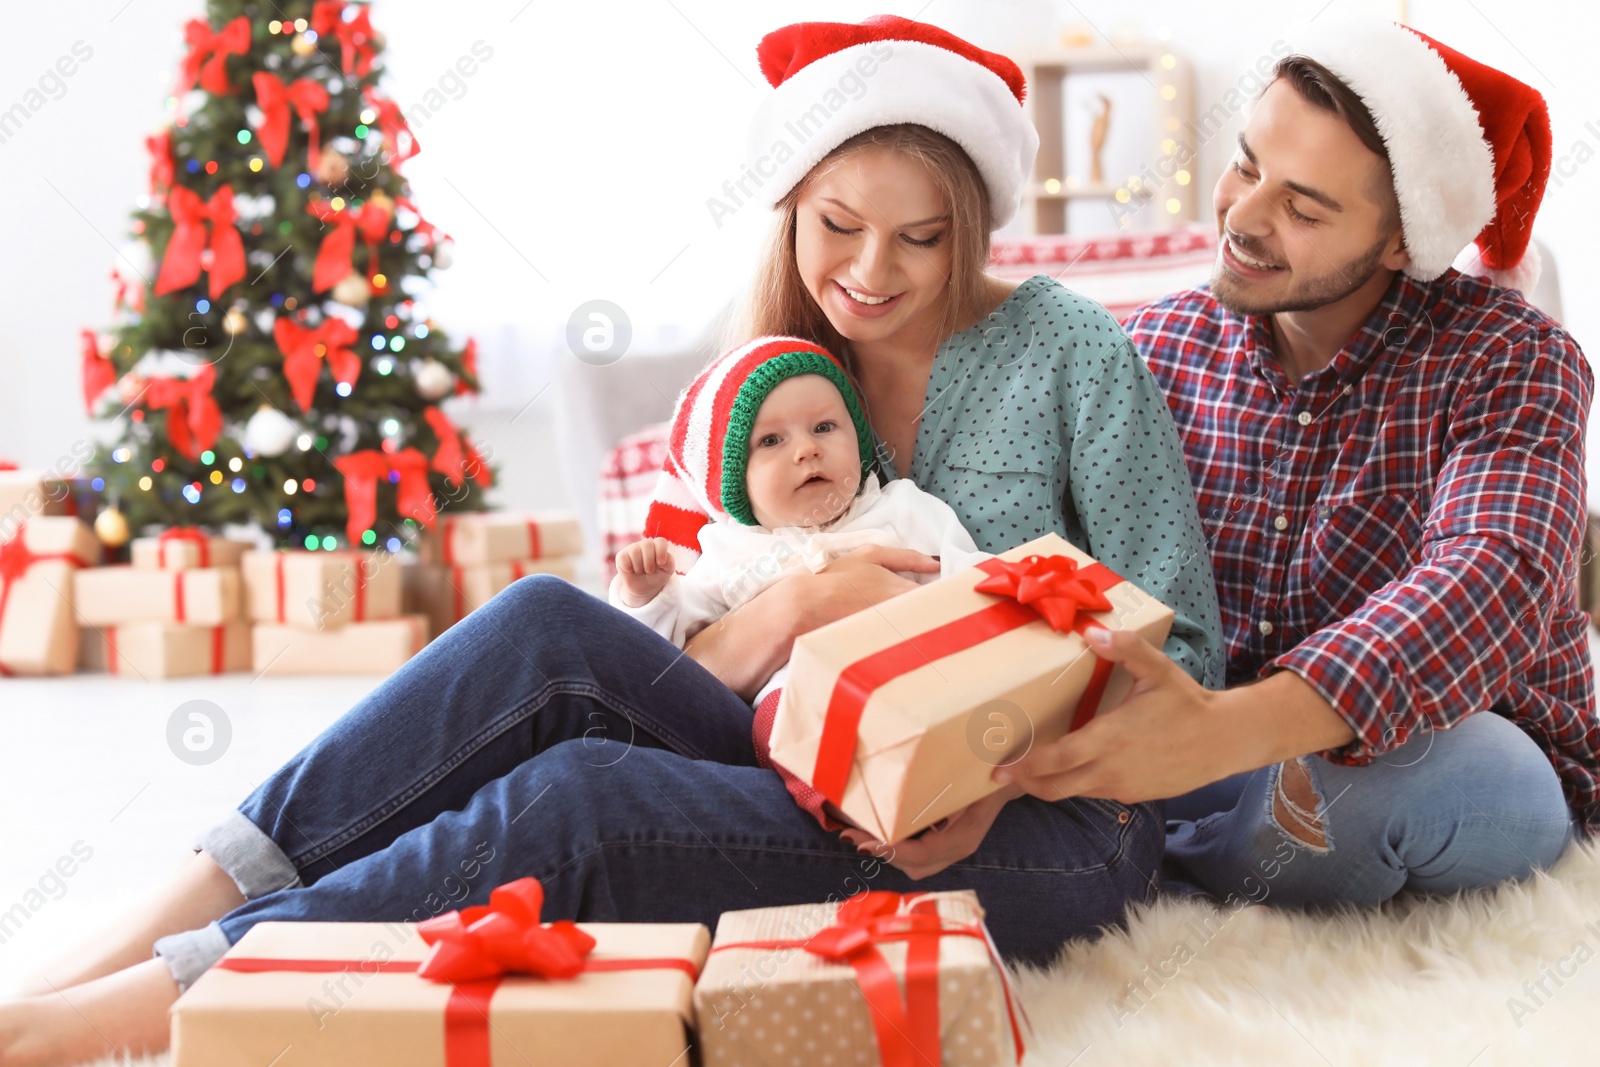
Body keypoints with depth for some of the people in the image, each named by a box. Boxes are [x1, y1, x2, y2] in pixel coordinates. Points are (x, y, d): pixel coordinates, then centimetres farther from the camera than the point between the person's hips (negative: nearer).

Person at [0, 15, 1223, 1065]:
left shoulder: (1067, 350, -3)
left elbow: (1184, 646, -4)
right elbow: (697, 682, 8)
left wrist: (1007, 772, -21)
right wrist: (798, 603, -14)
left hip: (1053, 823, -5)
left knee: (577, 800, -29)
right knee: (549, 630, -21)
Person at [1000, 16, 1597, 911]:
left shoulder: (1508, 359, -14)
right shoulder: (1159, 349, -1)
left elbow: (1490, 583, -32)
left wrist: (1232, 729, -50)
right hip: (1209, 749, 2)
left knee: (1417, 766, -37)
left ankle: (1168, 888, -8)